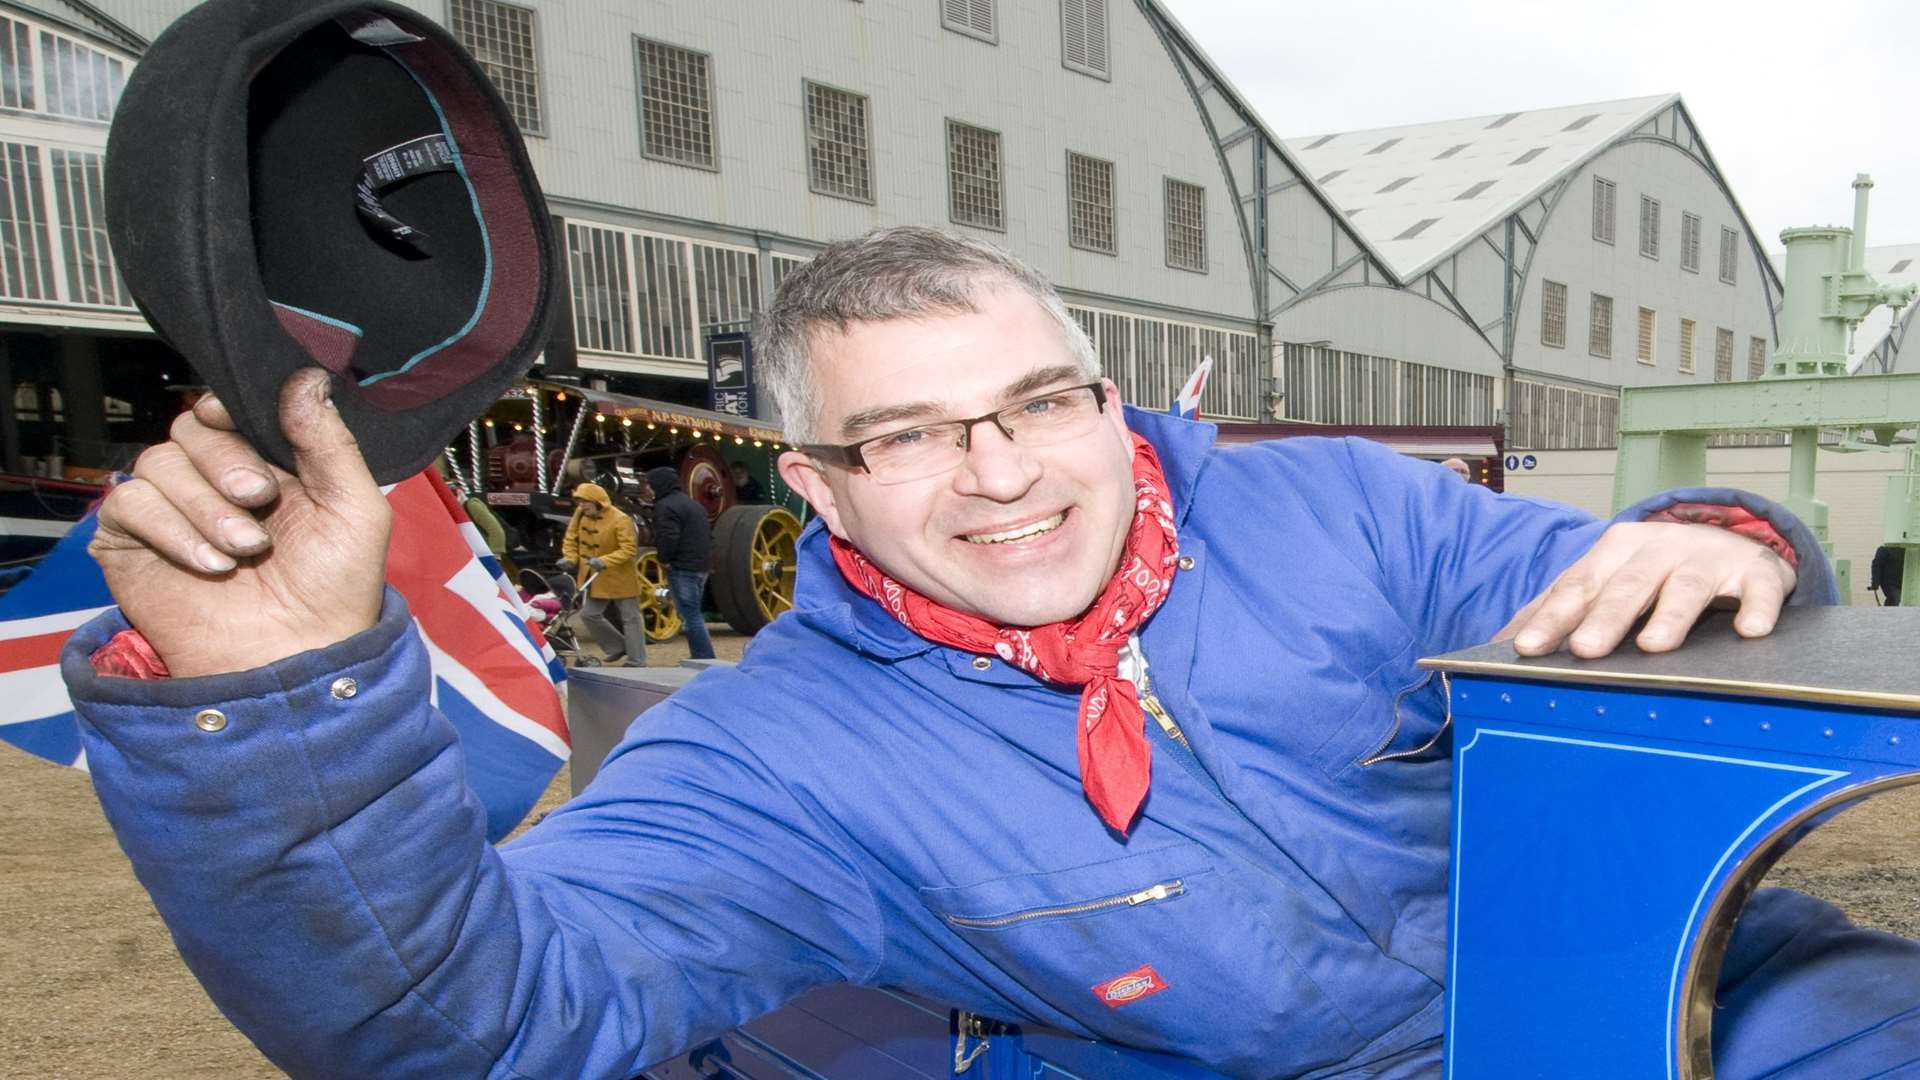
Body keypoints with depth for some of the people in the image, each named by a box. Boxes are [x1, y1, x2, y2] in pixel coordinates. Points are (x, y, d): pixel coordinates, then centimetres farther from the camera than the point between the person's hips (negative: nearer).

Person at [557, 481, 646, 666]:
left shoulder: (620, 520, -22)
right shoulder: (580, 514, -2)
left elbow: (629, 549, -26)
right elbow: (571, 538, 11)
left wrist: (604, 561, -34)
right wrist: (570, 558, -5)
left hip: (620, 579, -7)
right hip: (594, 579, 7)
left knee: (630, 618, 3)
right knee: (589, 615, 9)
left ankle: (637, 662, 10)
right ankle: (617, 648, 25)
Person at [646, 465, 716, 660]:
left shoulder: (665, 506, -11)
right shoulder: (692, 503, 21)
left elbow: (668, 538, -23)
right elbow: (709, 534, 22)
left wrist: (664, 559, -8)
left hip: (682, 568, -10)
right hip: (701, 566, 10)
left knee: (691, 616, -7)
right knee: (694, 615, 16)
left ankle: (705, 659, -9)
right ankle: (701, 658, 20)